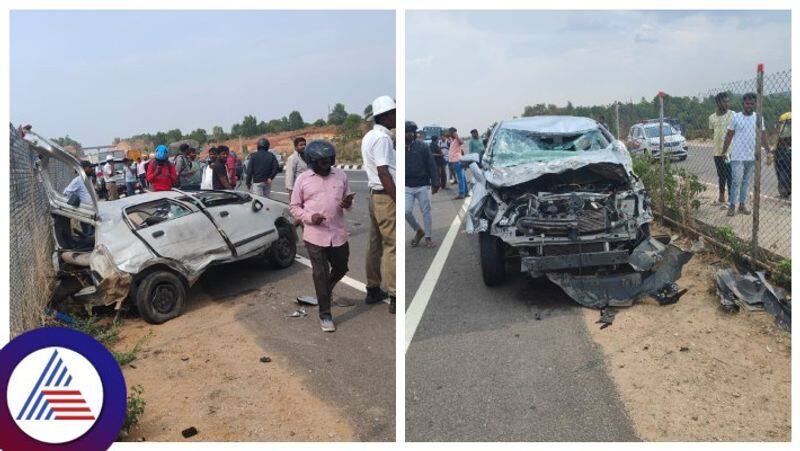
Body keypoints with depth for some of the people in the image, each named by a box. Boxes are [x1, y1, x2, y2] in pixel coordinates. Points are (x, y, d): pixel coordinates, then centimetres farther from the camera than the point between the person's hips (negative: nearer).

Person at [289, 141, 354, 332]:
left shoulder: (341, 175, 4)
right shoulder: (302, 179, -2)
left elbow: (347, 200, 14)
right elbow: (294, 206, 4)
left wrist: (348, 203, -10)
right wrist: (309, 217, -14)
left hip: (339, 233, 3)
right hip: (315, 235, -3)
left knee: (341, 268, 18)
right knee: (320, 275, 2)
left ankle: (325, 290, 48)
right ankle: (325, 315, 13)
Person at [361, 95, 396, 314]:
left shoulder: (369, 136, 15)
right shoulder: (382, 138, -15)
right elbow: (383, 173, -21)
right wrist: (398, 201, -21)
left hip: (374, 195, 10)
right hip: (386, 197, -10)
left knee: (375, 245, 14)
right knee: (392, 247, -7)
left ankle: (373, 290, 23)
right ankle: (394, 297, -4)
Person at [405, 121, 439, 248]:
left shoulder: (422, 147, -2)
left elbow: (431, 165, -3)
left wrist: (435, 183, -9)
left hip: (423, 186, -1)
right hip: (407, 187, 1)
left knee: (426, 212, 4)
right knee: (406, 211, -7)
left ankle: (428, 237, 18)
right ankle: (418, 230, 19)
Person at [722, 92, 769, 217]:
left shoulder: (758, 118, 6)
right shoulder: (736, 117, -2)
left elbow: (763, 136, 7)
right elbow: (729, 136, 2)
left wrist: (768, 151, -2)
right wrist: (724, 151, 0)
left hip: (752, 156, 3)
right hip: (737, 156, -3)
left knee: (746, 182, 10)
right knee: (736, 181, -7)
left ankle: (742, 204, 17)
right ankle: (732, 206, -1)